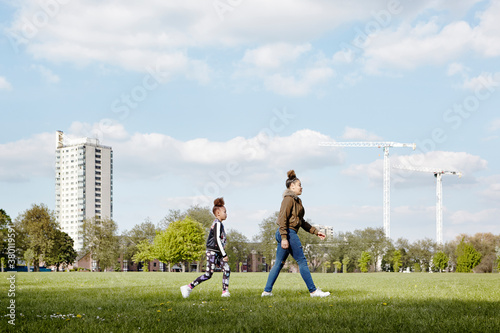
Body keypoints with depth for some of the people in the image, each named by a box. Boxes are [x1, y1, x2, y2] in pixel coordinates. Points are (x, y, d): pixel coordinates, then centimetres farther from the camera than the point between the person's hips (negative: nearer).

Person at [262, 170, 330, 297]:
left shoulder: (296, 200, 21)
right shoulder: (288, 199, -10)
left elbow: (301, 222, 26)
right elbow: (283, 219, -19)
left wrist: (316, 232, 22)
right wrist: (284, 238, -25)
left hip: (283, 234, 10)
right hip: (288, 232, -10)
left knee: (279, 263, 9)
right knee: (302, 261, -5)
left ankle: (267, 291, 8)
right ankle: (313, 291, -1)